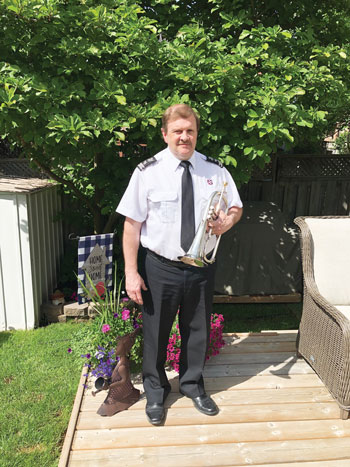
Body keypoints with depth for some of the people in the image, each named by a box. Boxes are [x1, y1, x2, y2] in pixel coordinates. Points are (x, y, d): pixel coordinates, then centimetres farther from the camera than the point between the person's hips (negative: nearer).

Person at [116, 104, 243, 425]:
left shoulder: (215, 170, 0)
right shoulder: (148, 172, -10)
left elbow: (236, 208, 11)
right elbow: (132, 224, -9)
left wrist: (226, 222, -13)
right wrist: (131, 272, -12)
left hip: (202, 267, 3)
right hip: (161, 268, -2)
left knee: (198, 329, 19)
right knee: (156, 331, 13)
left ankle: (192, 384, 47)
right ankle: (155, 391, 41)